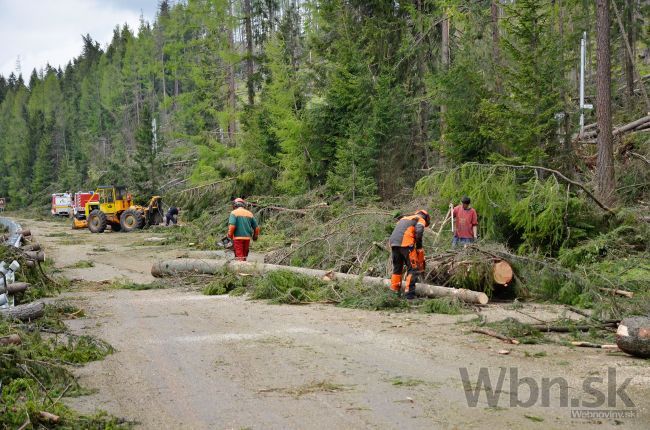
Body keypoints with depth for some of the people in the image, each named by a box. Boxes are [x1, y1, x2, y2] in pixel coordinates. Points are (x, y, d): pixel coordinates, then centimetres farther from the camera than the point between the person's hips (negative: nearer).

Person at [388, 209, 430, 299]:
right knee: (413, 268, -2)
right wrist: (419, 246, 2)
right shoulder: (421, 219, 13)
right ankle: (409, 293, -11)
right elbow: (419, 232, -8)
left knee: (397, 268, 19)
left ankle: (394, 291, 18)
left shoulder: (404, 218, 34)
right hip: (406, 244, -7)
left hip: (393, 243, 7)